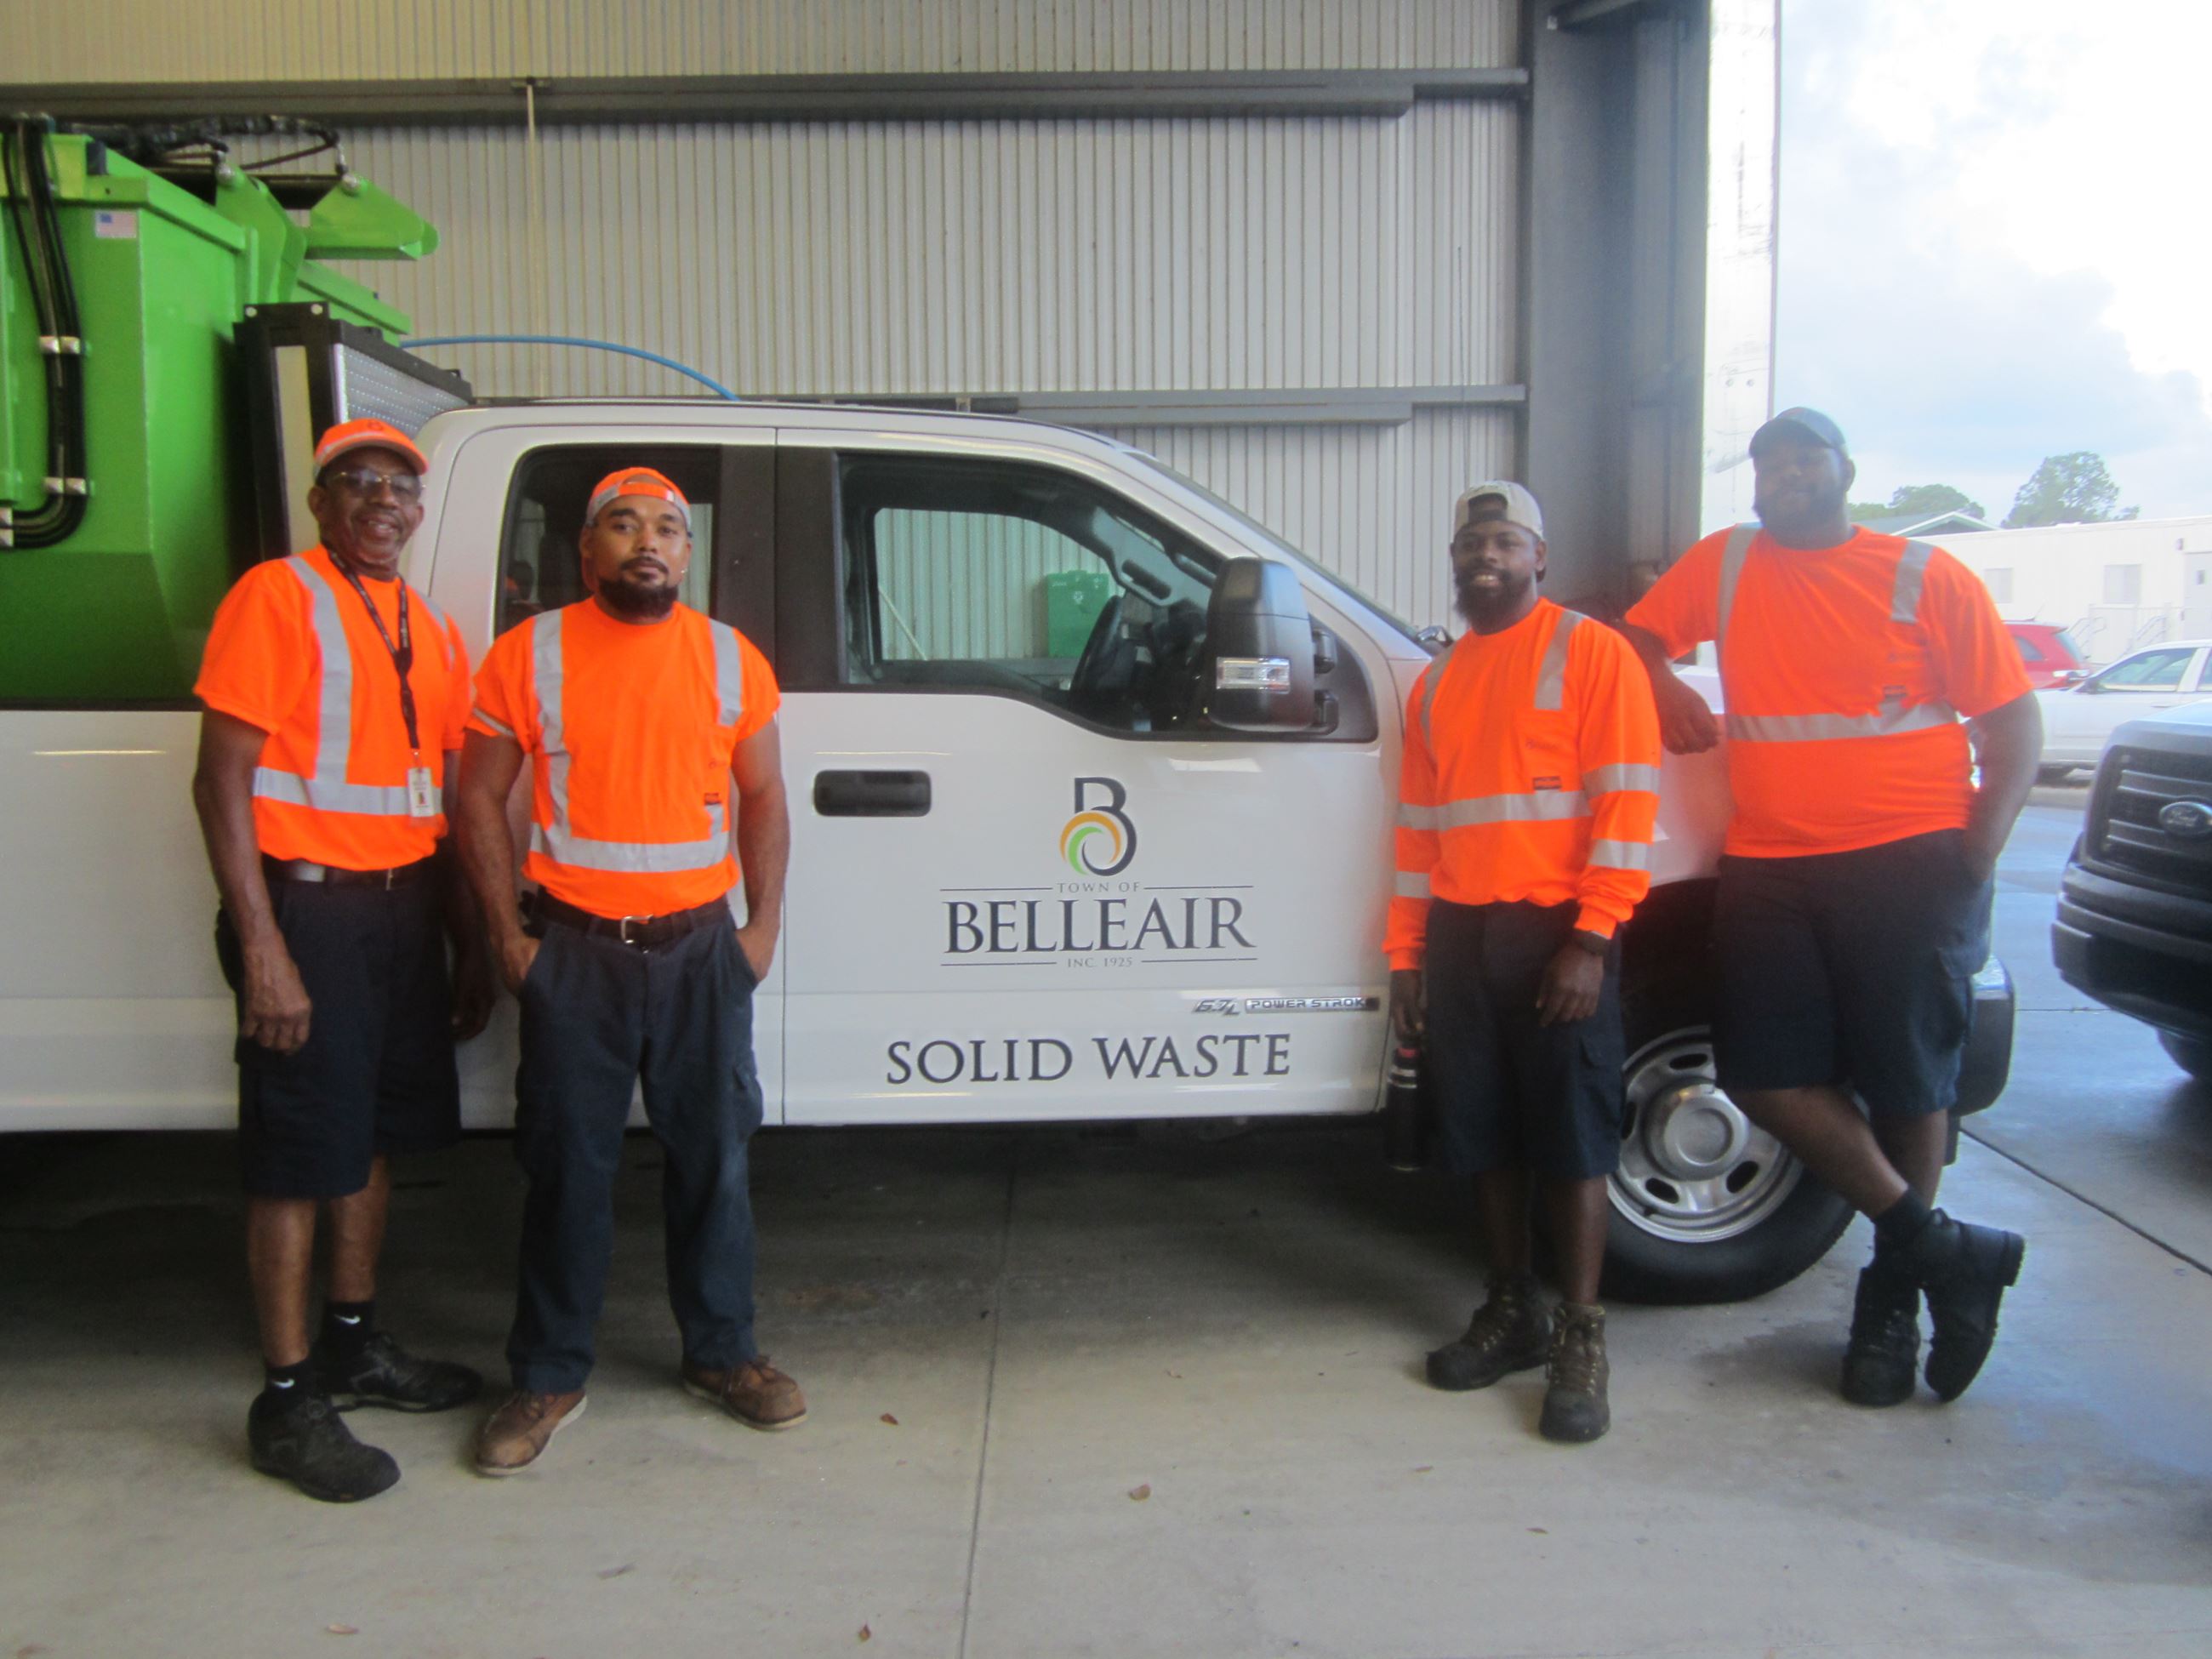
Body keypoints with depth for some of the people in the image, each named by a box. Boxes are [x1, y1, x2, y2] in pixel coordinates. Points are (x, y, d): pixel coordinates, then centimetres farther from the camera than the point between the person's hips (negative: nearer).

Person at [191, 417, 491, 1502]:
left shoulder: (429, 631, 14)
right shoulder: (276, 597, -7)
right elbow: (222, 780, -12)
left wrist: (469, 946, 16)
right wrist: (263, 949, -19)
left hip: (403, 907, 7)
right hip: (307, 904, -7)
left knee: (376, 1136, 16)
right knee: (301, 1158, -1)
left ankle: (352, 1346, 32)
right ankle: (286, 1403, 10)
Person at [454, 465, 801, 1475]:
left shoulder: (731, 659, 5)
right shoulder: (529, 654, -1)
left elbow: (761, 795, 11)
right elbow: (479, 800, 1)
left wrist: (764, 921, 2)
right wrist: (508, 936, -5)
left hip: (700, 944, 2)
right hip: (574, 948, -2)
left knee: (712, 1156, 10)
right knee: (569, 1167, 5)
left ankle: (720, 1353, 27)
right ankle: (549, 1376, 20)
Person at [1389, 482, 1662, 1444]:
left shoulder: (1589, 651, 0)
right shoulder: (1436, 685, 19)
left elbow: (1624, 803, -8)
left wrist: (1591, 940, -16)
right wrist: (1406, 951, 13)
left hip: (1555, 933, -6)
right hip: (1459, 935, 6)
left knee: (1571, 1136, -2)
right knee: (1482, 1135, 9)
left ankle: (1580, 1340, 7)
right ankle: (1512, 1313, 23)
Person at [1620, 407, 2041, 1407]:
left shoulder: (1925, 576, 2)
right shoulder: (1725, 565, 11)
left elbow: (2013, 717, 1)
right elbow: (1639, 636, 23)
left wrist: (1984, 843, -12)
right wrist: (1670, 692, 1)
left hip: (1908, 863, -3)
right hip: (1768, 866, 3)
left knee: (1908, 1079, 4)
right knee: (1766, 1074, -3)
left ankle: (1893, 1292, 23)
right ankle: (1943, 1249, 12)